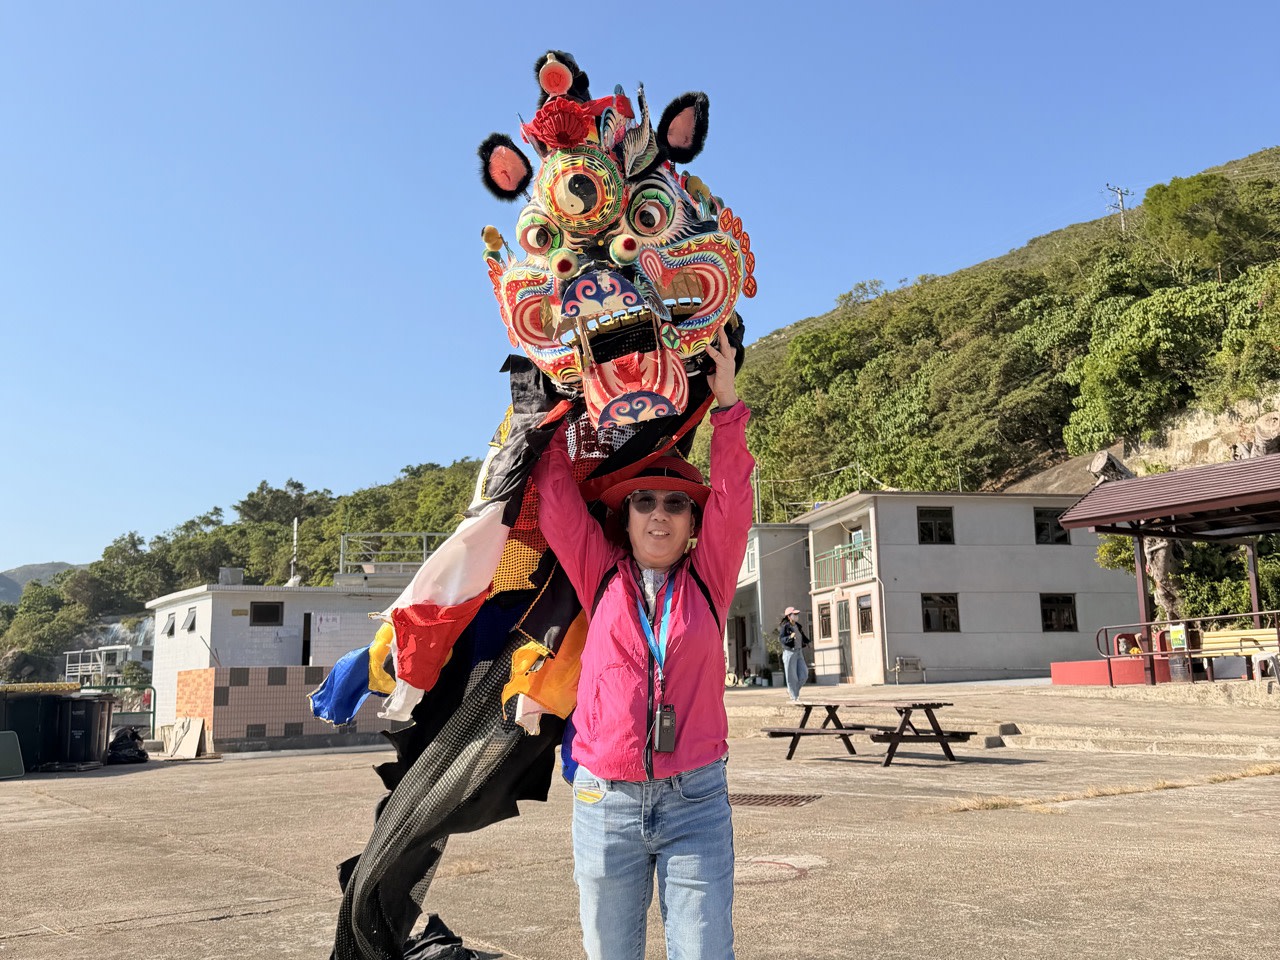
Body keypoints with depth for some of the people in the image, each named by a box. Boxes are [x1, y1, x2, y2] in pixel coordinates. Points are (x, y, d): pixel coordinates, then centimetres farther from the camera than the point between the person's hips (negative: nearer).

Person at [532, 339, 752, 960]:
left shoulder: (708, 581, 5)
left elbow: (732, 500, -4)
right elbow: (557, 502, 0)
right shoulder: (601, 577, 5)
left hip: (695, 799, 0)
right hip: (605, 798, 1)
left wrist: (726, 405, -8)